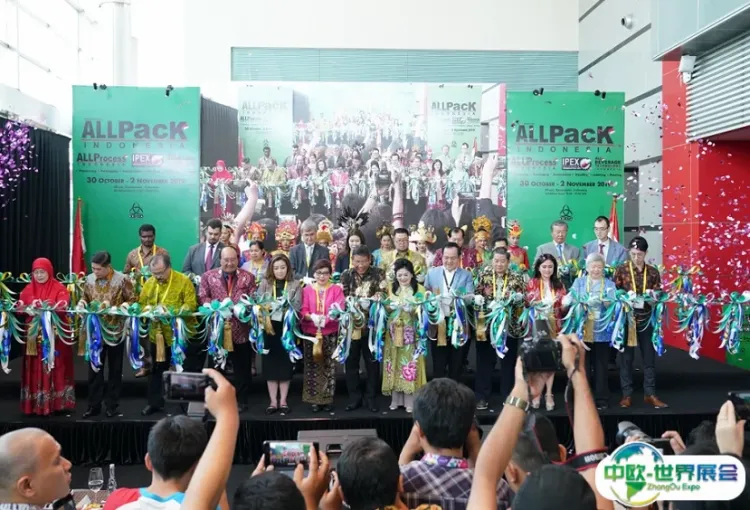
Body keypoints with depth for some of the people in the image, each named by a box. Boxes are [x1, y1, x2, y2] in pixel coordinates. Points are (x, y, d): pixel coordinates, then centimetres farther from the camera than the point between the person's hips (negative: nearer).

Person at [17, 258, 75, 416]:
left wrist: (44, 305, -29)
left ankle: (57, 403, 6)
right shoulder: (28, 289, 11)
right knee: (35, 369, 5)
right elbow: (20, 307, 4)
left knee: (55, 367, 0)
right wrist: (26, 307, -19)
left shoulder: (59, 288, -1)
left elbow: (63, 306, -15)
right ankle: (35, 404, 12)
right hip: (34, 335, 3)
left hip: (55, 335, -3)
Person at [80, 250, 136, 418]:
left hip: (115, 330, -3)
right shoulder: (89, 279, 1)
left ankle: (112, 405, 18)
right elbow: (85, 298, 15)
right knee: (94, 368, 8)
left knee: (115, 369, 8)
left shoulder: (122, 280, -11)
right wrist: (82, 302, -7)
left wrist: (117, 307, -22)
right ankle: (94, 405, 18)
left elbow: (132, 301, -8)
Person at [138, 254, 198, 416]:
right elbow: (141, 304, 8)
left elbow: (191, 304, -14)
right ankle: (155, 402, 26)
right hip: (157, 334, 4)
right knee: (157, 369, 14)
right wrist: (153, 309, -13)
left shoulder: (183, 281, -10)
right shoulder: (149, 283, 4)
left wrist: (173, 312, -26)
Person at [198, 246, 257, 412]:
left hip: (241, 329, 0)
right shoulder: (208, 276, 6)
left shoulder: (248, 277, 5)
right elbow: (202, 297, 0)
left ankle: (241, 400, 20)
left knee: (242, 367, 7)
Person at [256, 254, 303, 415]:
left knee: (285, 363, 4)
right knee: (271, 363, 3)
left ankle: (283, 401, 14)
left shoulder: (295, 285, 4)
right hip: (269, 329, 0)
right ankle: (273, 401, 12)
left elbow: (298, 307, -2)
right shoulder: (265, 283, 6)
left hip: (287, 329, 0)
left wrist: (288, 304, -20)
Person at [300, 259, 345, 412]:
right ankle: (314, 399, 11)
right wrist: (312, 317, -22)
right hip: (311, 333, 1)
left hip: (330, 333, -1)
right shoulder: (307, 290, 7)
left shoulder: (337, 289, 4)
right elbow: (303, 311, -1)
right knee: (312, 366, 3)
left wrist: (326, 318, -24)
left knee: (329, 366, 3)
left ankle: (327, 399, 13)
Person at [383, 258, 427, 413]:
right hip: (394, 332, 3)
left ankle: (410, 400, 3)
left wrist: (414, 309, -20)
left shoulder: (419, 289, 2)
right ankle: (396, 399, 13)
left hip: (412, 333, -2)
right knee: (395, 363, 4)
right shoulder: (391, 289, 11)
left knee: (410, 362, -4)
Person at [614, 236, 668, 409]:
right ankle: (627, 394, 12)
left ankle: (650, 394, 15)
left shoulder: (653, 272, 5)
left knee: (649, 356, 6)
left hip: (647, 318, 2)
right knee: (626, 357, 4)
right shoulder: (621, 270, -1)